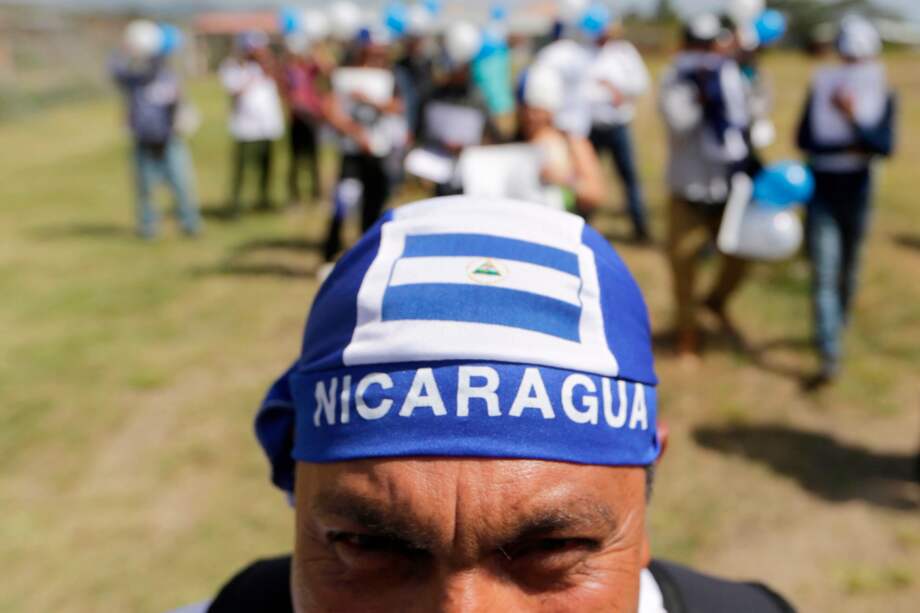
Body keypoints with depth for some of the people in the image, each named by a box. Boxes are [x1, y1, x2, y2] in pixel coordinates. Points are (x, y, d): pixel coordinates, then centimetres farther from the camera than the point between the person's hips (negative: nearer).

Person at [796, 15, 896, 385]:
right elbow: (803, 139, -11)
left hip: (857, 194, 1)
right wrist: (851, 149, -19)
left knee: (848, 270, 15)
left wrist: (853, 117, -30)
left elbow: (886, 147, -18)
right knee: (823, 276, -9)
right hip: (821, 193, -1)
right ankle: (830, 357, -12)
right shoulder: (821, 88, -4)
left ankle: (837, 329, 39)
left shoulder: (884, 98, -4)